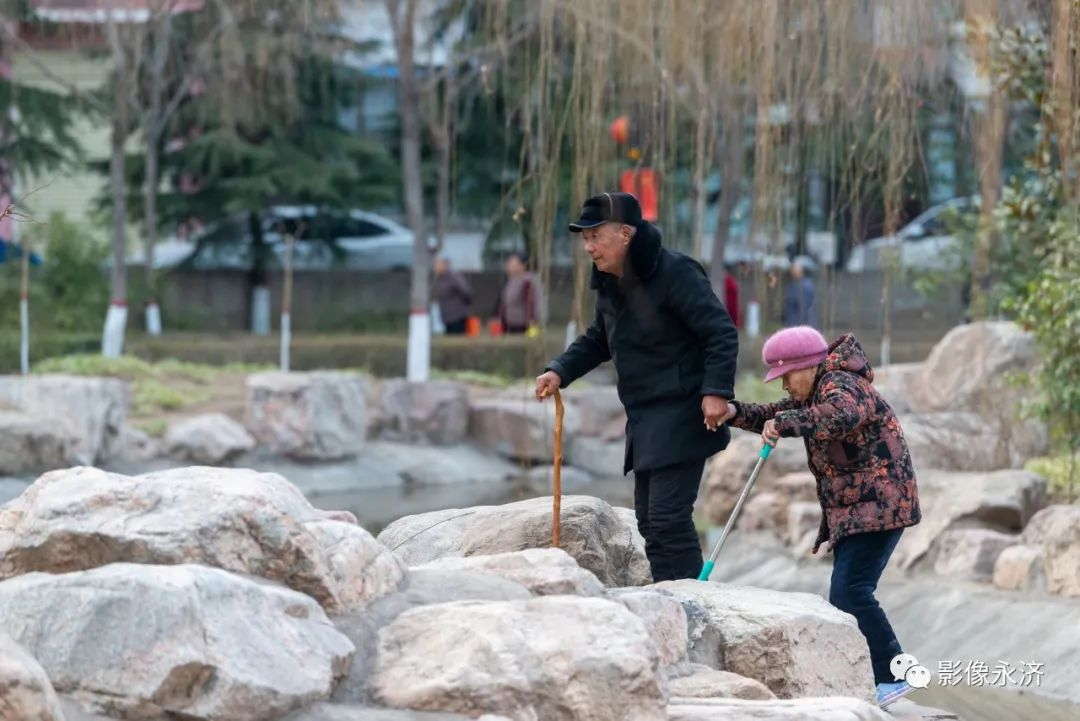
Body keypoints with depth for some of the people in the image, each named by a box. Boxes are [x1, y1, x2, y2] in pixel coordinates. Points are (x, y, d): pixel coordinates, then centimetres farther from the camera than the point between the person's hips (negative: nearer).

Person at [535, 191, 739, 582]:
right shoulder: (609, 285, 11)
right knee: (649, 520, 10)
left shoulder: (675, 273, -16)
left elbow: (721, 332, -18)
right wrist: (560, 371, 9)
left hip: (681, 417, -9)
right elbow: (597, 341, 25)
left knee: (668, 517, -14)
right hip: (644, 419, 9)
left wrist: (716, 390, -26)